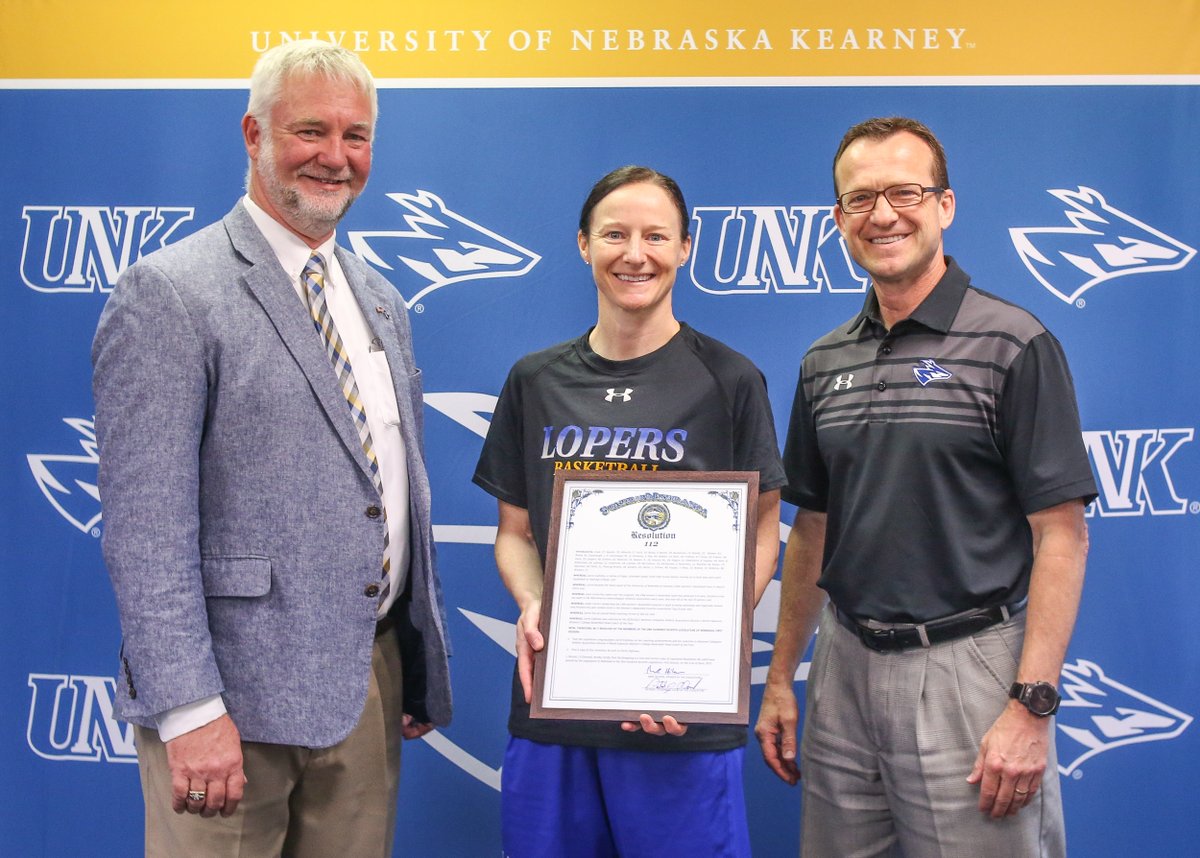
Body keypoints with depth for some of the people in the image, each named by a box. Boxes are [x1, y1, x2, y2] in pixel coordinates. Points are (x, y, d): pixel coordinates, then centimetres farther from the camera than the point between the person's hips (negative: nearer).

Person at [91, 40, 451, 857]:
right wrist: (189, 709, -20)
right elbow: (145, 526, -15)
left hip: (370, 680, 7)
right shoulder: (168, 293, -10)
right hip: (237, 689, -6)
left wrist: (423, 666, 16)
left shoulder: (381, 301, 13)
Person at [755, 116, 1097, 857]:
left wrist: (1031, 707, -17)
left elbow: (1061, 534, -11)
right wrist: (782, 677, 12)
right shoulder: (825, 363, 9)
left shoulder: (1013, 345, -8)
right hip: (846, 663, 5)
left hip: (965, 668, -5)